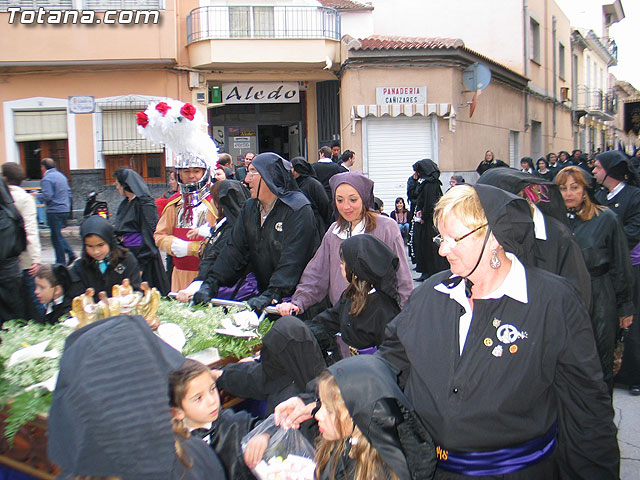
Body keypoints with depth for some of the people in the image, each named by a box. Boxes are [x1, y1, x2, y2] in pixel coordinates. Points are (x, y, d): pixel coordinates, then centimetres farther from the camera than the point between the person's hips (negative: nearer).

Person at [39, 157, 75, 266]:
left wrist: (36, 196, -4)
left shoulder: (47, 179, -12)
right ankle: (70, 253, 10)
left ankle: (61, 262, 5)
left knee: (56, 237, 0)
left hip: (54, 211, -8)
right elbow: (69, 192, 18)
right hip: (65, 209, 8)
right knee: (58, 235, 19)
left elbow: (47, 196, -20)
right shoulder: (61, 175, 14)